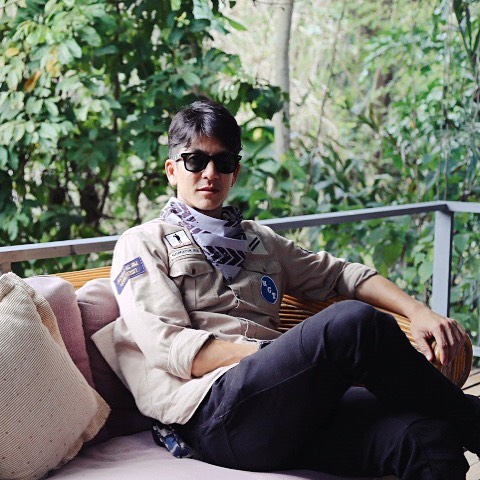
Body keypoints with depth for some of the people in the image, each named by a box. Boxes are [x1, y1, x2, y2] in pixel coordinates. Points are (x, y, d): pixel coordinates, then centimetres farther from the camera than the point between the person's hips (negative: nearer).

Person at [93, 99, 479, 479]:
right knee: (355, 320, -29)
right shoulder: (143, 244, 13)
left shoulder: (259, 240, 32)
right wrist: (290, 353, -13)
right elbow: (171, 347, -2)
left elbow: (340, 273, 29)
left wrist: (418, 311, 8)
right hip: (214, 413, -5)